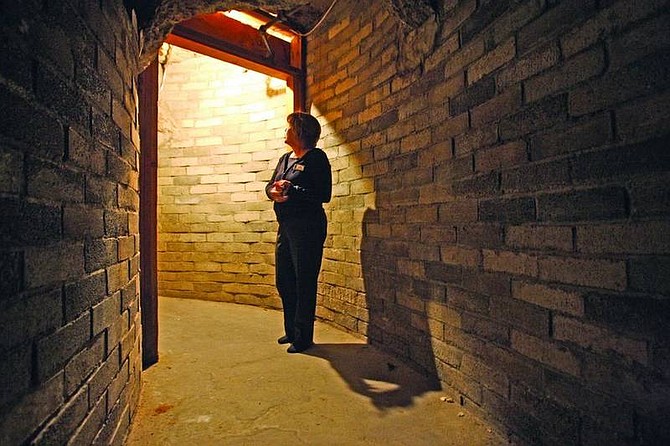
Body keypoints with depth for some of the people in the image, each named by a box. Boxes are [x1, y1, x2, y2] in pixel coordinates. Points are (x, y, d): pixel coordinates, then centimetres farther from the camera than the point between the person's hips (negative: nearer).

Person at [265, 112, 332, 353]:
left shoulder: (316, 157, -6)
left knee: (304, 283, 0)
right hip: (285, 225, 8)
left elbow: (324, 195, -14)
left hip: (307, 227, -8)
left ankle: (303, 337, 14)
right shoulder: (285, 158, 17)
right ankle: (291, 331, 30)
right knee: (283, 281, 14)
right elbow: (270, 186, 16)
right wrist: (274, 191, -7)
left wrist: (291, 191, -18)